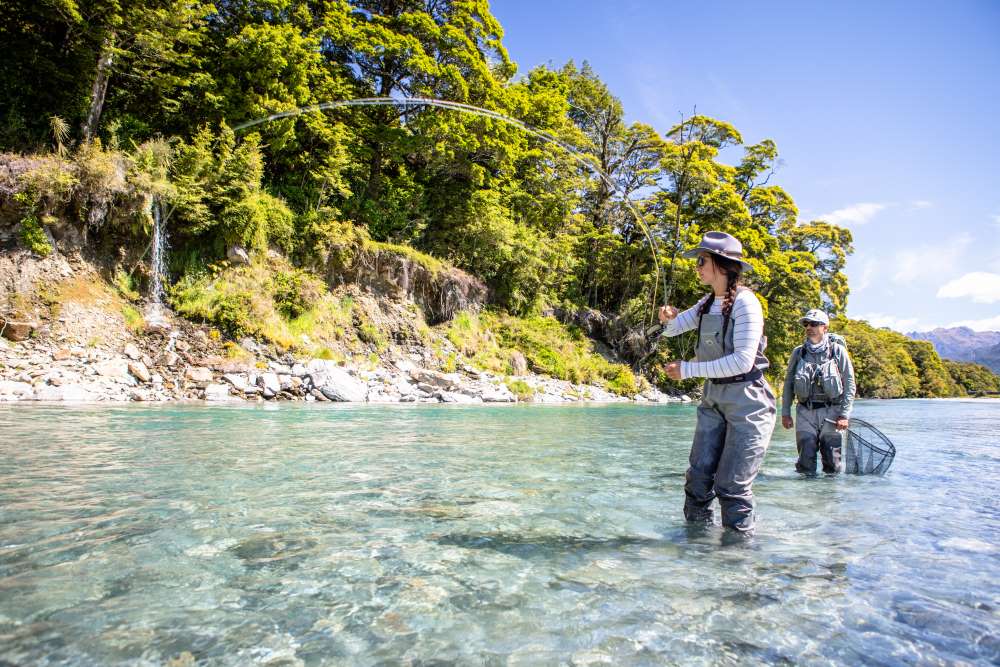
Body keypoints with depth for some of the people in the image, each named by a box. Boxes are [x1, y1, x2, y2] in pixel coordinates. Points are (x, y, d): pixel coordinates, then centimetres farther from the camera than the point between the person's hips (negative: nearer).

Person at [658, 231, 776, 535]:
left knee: (732, 486, -4)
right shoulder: (707, 303, 7)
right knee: (698, 477, 6)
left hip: (747, 401, -7)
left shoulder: (745, 302, -15)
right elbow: (672, 328, 15)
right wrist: (669, 318, -9)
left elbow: (743, 361, -23)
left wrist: (689, 369, -19)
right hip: (713, 398, 7)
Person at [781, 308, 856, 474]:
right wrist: (785, 413, 6)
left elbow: (849, 384, 0)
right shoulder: (798, 352, 7)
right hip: (805, 412, 1)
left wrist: (844, 415, -7)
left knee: (833, 464, 4)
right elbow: (788, 384, 11)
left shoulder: (838, 350, 1)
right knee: (806, 462, 0)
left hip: (831, 412, -1)